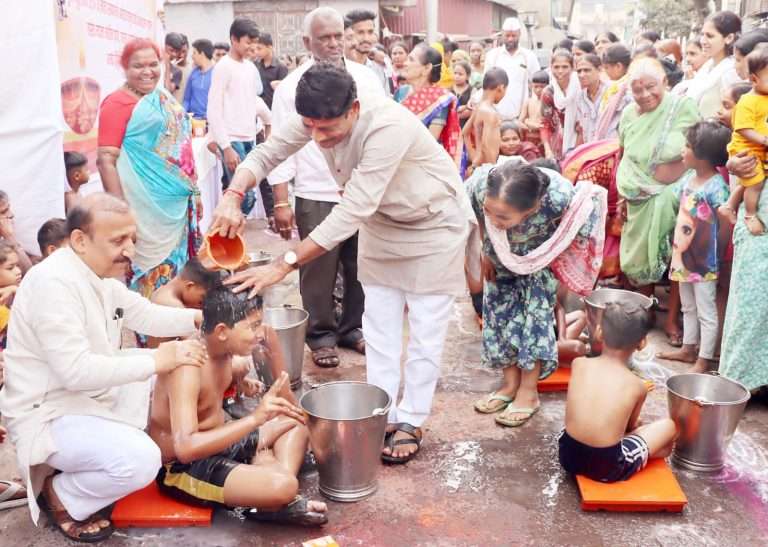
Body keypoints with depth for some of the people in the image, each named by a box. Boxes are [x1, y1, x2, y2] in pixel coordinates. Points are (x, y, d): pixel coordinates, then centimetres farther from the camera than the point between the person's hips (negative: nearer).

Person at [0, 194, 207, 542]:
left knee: (167, 367, 14)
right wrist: (155, 361, -28)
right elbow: (76, 371, -32)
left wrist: (198, 317, -1)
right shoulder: (53, 282, -27)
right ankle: (60, 496, 2)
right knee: (141, 461, -27)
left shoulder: (101, 275, 3)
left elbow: (146, 316, 15)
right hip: (47, 415, -10)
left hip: (90, 396, 10)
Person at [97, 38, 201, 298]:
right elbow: (106, 160, -15)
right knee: (150, 275, -3)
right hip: (147, 208, -7)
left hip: (177, 204, 7)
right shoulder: (118, 103, -9)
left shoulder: (164, 97, 13)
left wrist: (194, 192, 19)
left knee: (175, 266, 13)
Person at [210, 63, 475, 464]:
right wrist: (232, 195, -29)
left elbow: (352, 212, -40)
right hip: (383, 224, 7)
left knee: (425, 332, 1)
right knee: (379, 326, 10)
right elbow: (266, 153, -8)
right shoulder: (318, 119, -18)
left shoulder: (387, 127, -38)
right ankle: (381, 414, 21)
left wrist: (284, 264, -39)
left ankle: (410, 422, 15)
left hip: (433, 225, -6)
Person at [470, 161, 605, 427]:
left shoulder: (560, 197, -45)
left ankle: (529, 392, 7)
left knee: (535, 314, -7)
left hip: (540, 257, -3)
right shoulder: (479, 184, -39)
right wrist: (487, 254, -1)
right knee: (499, 312, 4)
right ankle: (511, 384, 20)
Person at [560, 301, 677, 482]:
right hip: (607, 467, -4)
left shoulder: (578, 364, 1)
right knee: (669, 426, 15)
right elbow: (631, 425, 12)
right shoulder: (637, 386, -6)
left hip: (568, 455, 4)